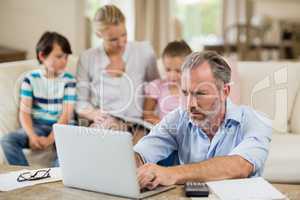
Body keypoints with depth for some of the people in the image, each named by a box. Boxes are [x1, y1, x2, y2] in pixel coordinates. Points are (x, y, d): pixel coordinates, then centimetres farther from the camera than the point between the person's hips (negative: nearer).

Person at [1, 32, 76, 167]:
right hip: (38, 126, 2)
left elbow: (67, 114, -7)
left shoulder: (69, 80, 0)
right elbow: (24, 112, -3)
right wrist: (32, 136, -22)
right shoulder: (30, 79, 3)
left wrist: (50, 139, -20)